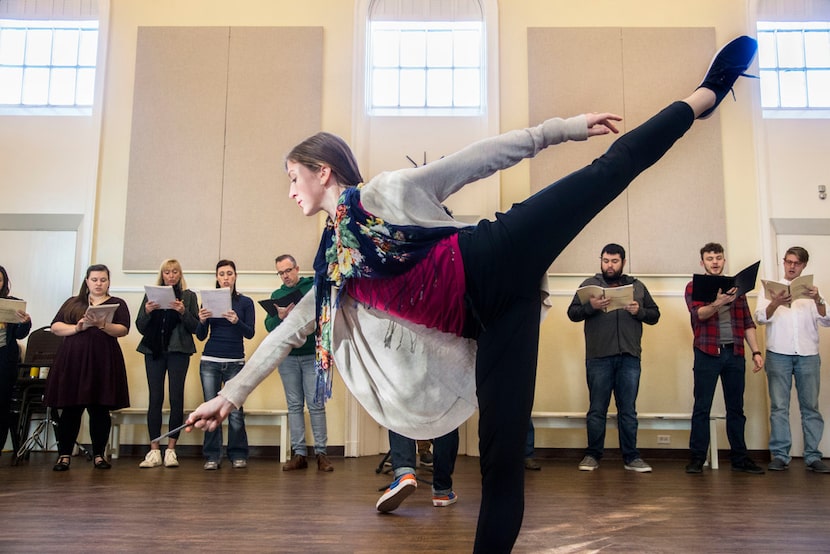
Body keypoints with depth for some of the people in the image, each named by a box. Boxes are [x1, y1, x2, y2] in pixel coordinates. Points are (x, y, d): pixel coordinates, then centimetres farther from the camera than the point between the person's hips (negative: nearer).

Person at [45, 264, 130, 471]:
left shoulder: (117, 304, 12)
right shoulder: (72, 303, 18)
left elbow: (123, 330, -2)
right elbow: (55, 327, 8)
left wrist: (104, 325, -21)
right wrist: (76, 328, -10)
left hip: (103, 361, -1)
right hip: (72, 360, 2)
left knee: (100, 410, 0)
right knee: (70, 409, 0)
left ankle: (99, 455, 8)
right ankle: (64, 455, 8)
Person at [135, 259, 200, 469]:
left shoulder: (188, 296, 9)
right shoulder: (151, 295, 14)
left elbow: (195, 327, 3)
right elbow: (140, 327, 11)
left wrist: (183, 312, -14)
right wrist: (147, 312, -8)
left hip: (178, 351, -1)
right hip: (154, 350, 2)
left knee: (176, 398, -4)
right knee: (155, 398, -2)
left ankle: (171, 450, 2)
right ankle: (154, 451, 1)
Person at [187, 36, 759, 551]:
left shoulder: (390, 190, 8)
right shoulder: (333, 263, 23)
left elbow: (481, 156, 7)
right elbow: (289, 331, 28)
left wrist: (563, 127, 3)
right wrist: (231, 394, 29)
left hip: (492, 264, -4)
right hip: (491, 318, 4)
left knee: (610, 169, -11)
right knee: (501, 451, 1)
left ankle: (702, 96, 4)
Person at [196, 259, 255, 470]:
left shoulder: (245, 302, 6)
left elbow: (250, 333, -3)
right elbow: (201, 336, 8)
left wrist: (236, 321, -21)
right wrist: (202, 321, -12)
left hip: (235, 362, -1)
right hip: (210, 361, 1)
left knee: (235, 411, -6)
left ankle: (238, 455, 7)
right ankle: (212, 456, 8)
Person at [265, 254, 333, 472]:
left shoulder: (314, 287, 1)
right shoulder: (277, 295, 12)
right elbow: (269, 326, 4)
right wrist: (280, 316, -17)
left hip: (312, 355, -3)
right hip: (287, 357, 3)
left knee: (316, 404, -3)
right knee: (294, 405, 6)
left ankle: (321, 453, 3)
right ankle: (299, 454, 10)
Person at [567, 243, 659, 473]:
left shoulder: (637, 286, 15)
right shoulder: (589, 284, 8)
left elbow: (655, 315, 13)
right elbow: (572, 313, 1)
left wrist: (639, 311, -7)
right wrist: (590, 306, -18)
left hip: (629, 358, 2)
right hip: (598, 358, -2)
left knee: (628, 411, 7)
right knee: (597, 409, 4)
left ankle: (631, 457, 14)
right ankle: (592, 455, 14)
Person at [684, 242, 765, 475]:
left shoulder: (736, 287, 15)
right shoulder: (693, 287, 3)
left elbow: (747, 323, 14)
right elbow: (699, 313, -15)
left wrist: (756, 351, 6)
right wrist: (718, 303, -34)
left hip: (735, 353, 4)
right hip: (707, 353, -4)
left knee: (736, 408, 10)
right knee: (702, 408, -1)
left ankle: (739, 458, 18)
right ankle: (697, 458, 3)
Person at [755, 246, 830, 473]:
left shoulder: (811, 290, 16)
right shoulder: (772, 288, 11)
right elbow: (761, 317, -2)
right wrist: (775, 303, -22)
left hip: (808, 354, 2)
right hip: (778, 354, -1)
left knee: (811, 406, 1)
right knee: (779, 407, -2)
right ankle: (780, 456, 1)